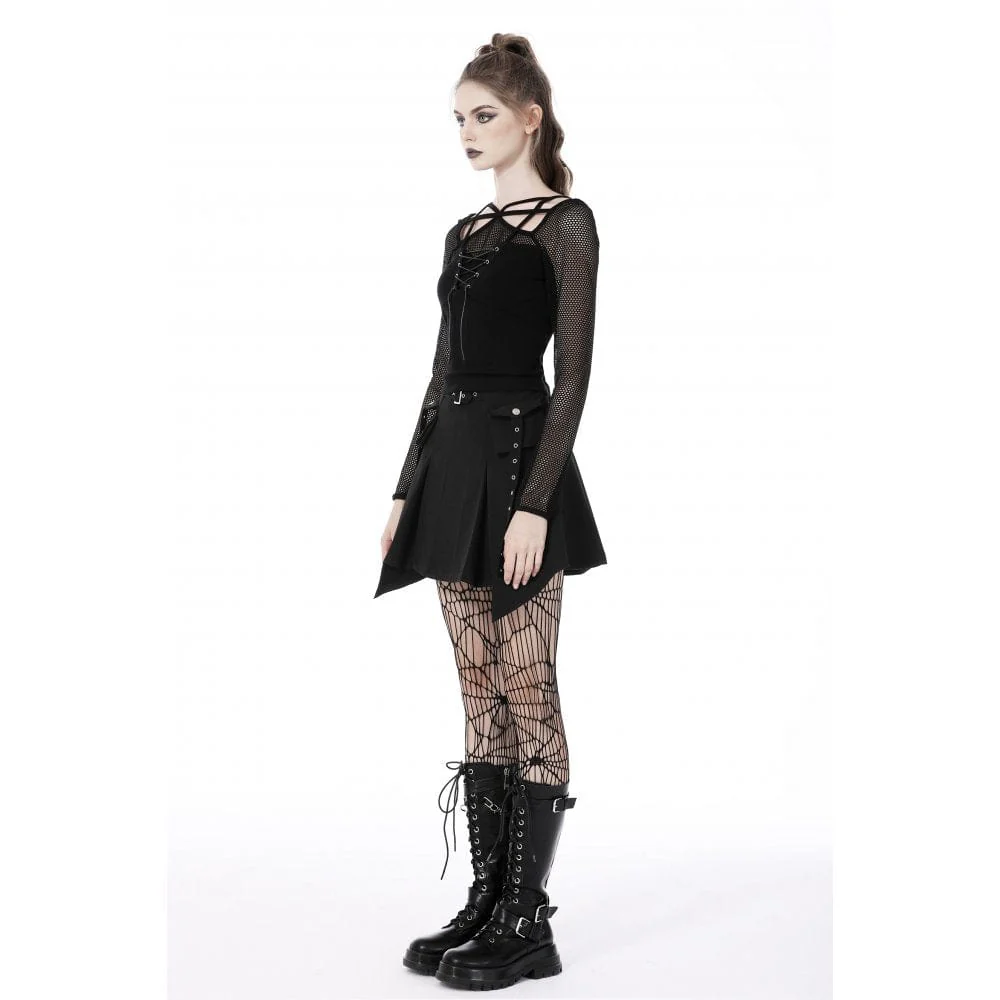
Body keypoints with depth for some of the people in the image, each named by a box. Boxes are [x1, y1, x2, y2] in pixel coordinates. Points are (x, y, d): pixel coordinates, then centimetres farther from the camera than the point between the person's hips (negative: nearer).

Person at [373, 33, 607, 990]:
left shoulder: (566, 224, -6)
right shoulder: (466, 232, 16)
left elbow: (573, 374, -13)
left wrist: (535, 504, -20)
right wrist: (407, 489, 14)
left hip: (521, 457, -8)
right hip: (453, 463, 8)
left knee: (526, 692, -3)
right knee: (480, 693, 10)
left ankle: (528, 924, 5)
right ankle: (485, 900, 19)